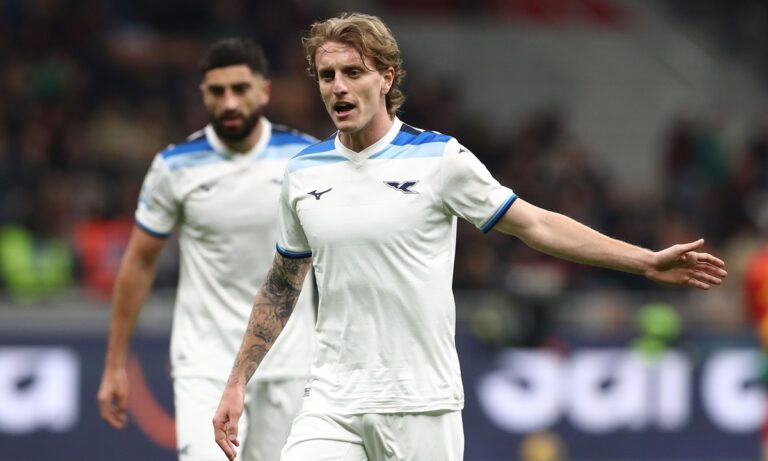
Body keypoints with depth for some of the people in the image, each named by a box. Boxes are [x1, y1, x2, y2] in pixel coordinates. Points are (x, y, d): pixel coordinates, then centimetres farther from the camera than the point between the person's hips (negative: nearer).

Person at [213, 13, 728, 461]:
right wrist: (237, 383, 15)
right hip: (332, 406, 3)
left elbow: (535, 224, 2)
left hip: (421, 403, -3)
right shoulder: (303, 173, 7)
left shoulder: (439, 157, -4)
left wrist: (648, 260, -3)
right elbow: (281, 287, 18)